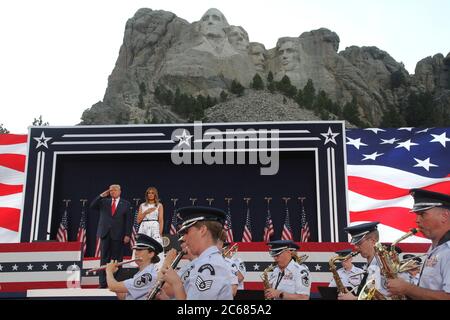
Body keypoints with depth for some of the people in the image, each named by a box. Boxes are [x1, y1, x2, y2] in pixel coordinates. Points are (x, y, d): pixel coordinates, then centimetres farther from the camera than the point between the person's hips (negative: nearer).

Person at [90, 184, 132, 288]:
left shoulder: (125, 204, 5)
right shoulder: (104, 202, 12)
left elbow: (129, 220, 1)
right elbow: (92, 206, -1)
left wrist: (127, 235, -7)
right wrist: (101, 196, -8)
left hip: (118, 235, -2)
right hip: (105, 234, 2)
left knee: (117, 259, 0)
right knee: (104, 259, 3)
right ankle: (103, 282, 7)